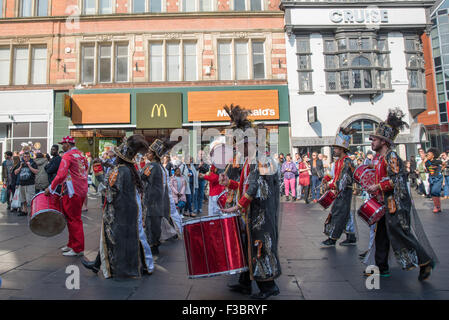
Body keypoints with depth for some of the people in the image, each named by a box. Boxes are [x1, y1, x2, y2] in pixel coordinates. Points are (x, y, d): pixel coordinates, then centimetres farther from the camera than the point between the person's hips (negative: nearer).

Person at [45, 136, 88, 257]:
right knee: (74, 218, 16)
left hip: (72, 192, -9)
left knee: (74, 219, -2)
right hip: (82, 191, 9)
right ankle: (72, 244, 26)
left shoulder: (67, 156, -11)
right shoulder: (81, 155, 15)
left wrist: (51, 188, -11)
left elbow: (61, 175, -20)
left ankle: (78, 249, 4)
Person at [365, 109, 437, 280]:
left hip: (396, 203, -9)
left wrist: (377, 187, -20)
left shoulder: (391, 156, -13)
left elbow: (396, 179, -21)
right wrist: (375, 190, 14)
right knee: (381, 233, 10)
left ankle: (426, 261, 13)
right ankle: (382, 268, 18)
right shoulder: (380, 157, 15)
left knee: (400, 233, -5)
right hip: (386, 203, 10)